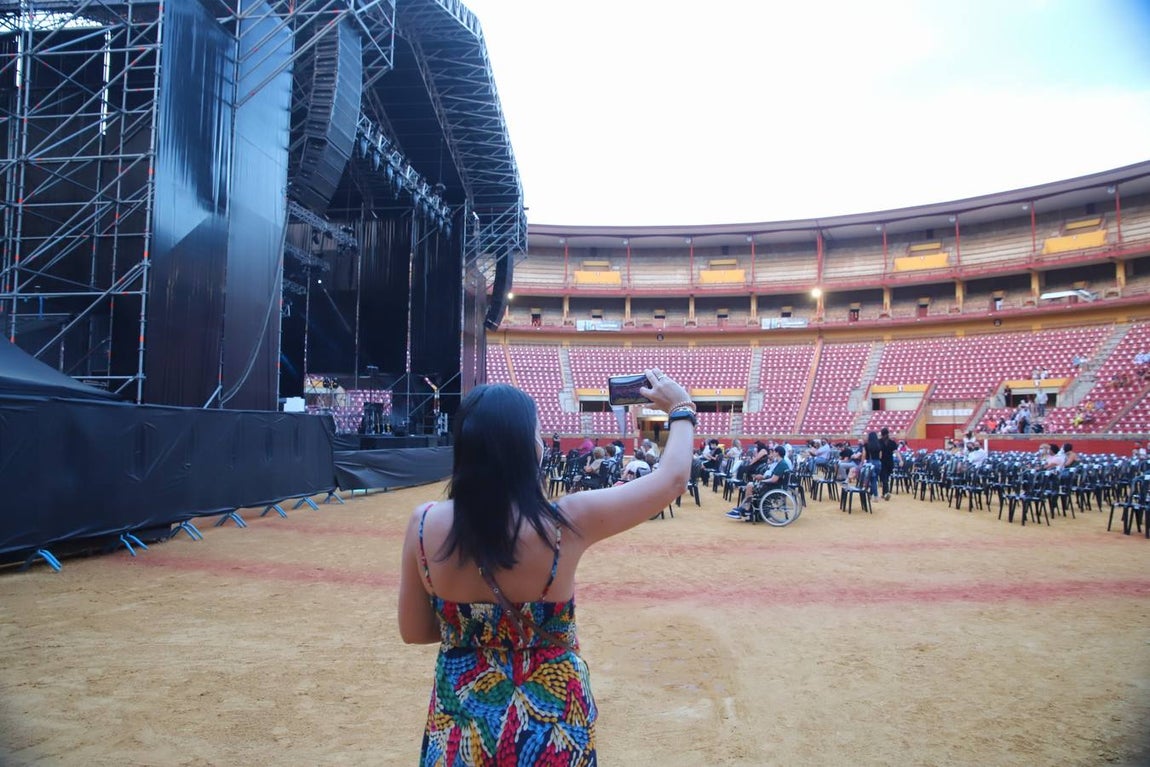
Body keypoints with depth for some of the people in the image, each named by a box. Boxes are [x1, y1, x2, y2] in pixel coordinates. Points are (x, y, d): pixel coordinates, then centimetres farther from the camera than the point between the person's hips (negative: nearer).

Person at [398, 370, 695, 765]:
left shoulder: (425, 525, -16)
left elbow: (414, 631, -2)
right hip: (550, 725, -2)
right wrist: (681, 408, 6)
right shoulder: (565, 522, -23)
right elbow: (672, 479, -9)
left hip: (460, 722, 2)